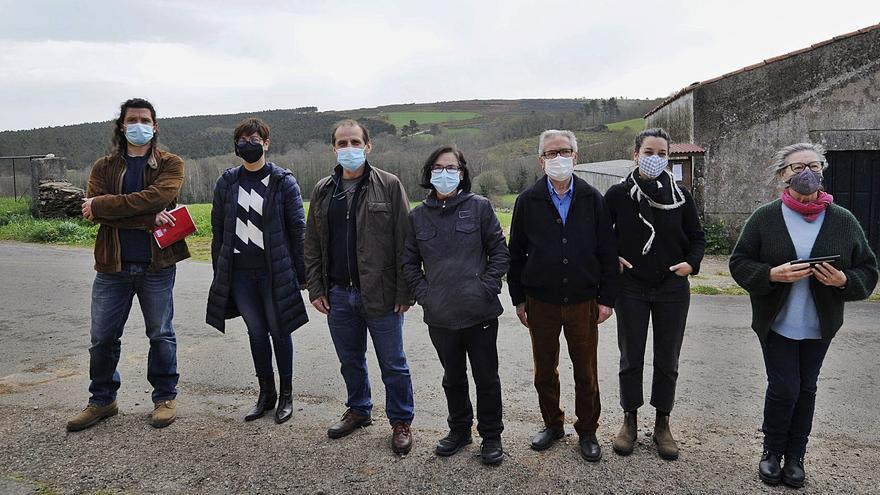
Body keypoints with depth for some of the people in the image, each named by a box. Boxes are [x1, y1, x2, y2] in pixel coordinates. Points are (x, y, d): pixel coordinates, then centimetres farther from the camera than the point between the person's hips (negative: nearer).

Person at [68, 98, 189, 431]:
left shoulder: (170, 165, 2)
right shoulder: (104, 167, 9)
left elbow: (155, 198, -17)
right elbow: (95, 211, -7)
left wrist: (101, 205, -13)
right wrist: (149, 219, -17)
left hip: (157, 265, -2)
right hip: (112, 266, 3)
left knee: (161, 335, 9)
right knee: (102, 338, 9)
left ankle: (165, 396, 25)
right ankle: (102, 400, 28)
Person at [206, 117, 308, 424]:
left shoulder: (283, 182, -3)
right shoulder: (227, 183, 7)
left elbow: (298, 229, -2)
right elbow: (218, 230, 11)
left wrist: (301, 272, -5)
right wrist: (219, 273, 9)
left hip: (274, 270, -3)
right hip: (239, 271, 3)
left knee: (279, 331, 6)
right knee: (256, 332, 10)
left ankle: (286, 393, 21)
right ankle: (266, 393, 23)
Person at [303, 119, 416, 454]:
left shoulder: (389, 186, -6)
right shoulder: (323, 191, 8)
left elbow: (404, 241, -8)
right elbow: (312, 244, 11)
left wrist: (404, 291, -12)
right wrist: (316, 288, 4)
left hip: (380, 294, -4)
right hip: (338, 295, 5)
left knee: (393, 364, 7)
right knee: (350, 361, 19)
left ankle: (401, 422, 25)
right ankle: (358, 410, 40)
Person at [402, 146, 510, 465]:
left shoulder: (479, 207, -2)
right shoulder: (418, 216, 5)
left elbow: (500, 251, -1)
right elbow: (410, 262, 10)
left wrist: (487, 287, -9)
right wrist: (423, 294, -1)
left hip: (479, 312, -2)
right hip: (440, 315, 3)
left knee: (486, 377, 9)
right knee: (453, 377, 18)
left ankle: (491, 437, 26)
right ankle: (459, 430, 37)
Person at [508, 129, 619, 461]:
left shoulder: (592, 198, 0)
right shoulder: (528, 200, 1)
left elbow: (607, 251, 2)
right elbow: (516, 252, 4)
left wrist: (607, 297, -2)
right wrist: (518, 299, 3)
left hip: (583, 301, 0)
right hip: (541, 302, 1)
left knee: (586, 372, 9)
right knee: (544, 370, 13)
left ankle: (587, 431, 27)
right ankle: (553, 425, 32)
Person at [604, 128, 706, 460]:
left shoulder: (680, 195, -2)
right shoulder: (618, 194, -5)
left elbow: (697, 237, 9)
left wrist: (691, 263, -8)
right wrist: (611, 258, -6)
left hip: (672, 288, 1)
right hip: (631, 288, -1)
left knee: (667, 360, 10)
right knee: (630, 358, 7)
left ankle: (662, 424, 26)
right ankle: (630, 421, 24)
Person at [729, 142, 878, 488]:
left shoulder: (844, 221, -1)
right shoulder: (765, 218, -5)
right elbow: (739, 264, -5)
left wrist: (844, 280, -17)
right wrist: (772, 274, -22)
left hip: (819, 326, 2)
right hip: (777, 324, -2)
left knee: (806, 389, 12)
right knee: (784, 389, -2)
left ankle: (795, 457, 28)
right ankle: (772, 452, 21)